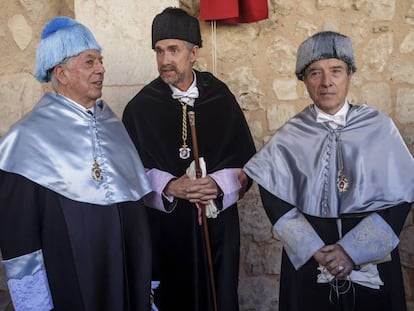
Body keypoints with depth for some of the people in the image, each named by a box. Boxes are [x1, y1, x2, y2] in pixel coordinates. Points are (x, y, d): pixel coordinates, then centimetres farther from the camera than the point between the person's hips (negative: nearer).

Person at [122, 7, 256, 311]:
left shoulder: (221, 98, 0)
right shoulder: (140, 108, -3)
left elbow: (246, 161, 1)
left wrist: (218, 184, -17)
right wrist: (169, 186, -19)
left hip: (218, 224, 1)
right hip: (165, 226, -1)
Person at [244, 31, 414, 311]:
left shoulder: (380, 127, -4)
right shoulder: (290, 137, -2)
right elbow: (274, 198, -4)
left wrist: (353, 250, -13)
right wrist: (314, 250, -14)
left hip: (372, 260, 0)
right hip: (308, 261, 0)